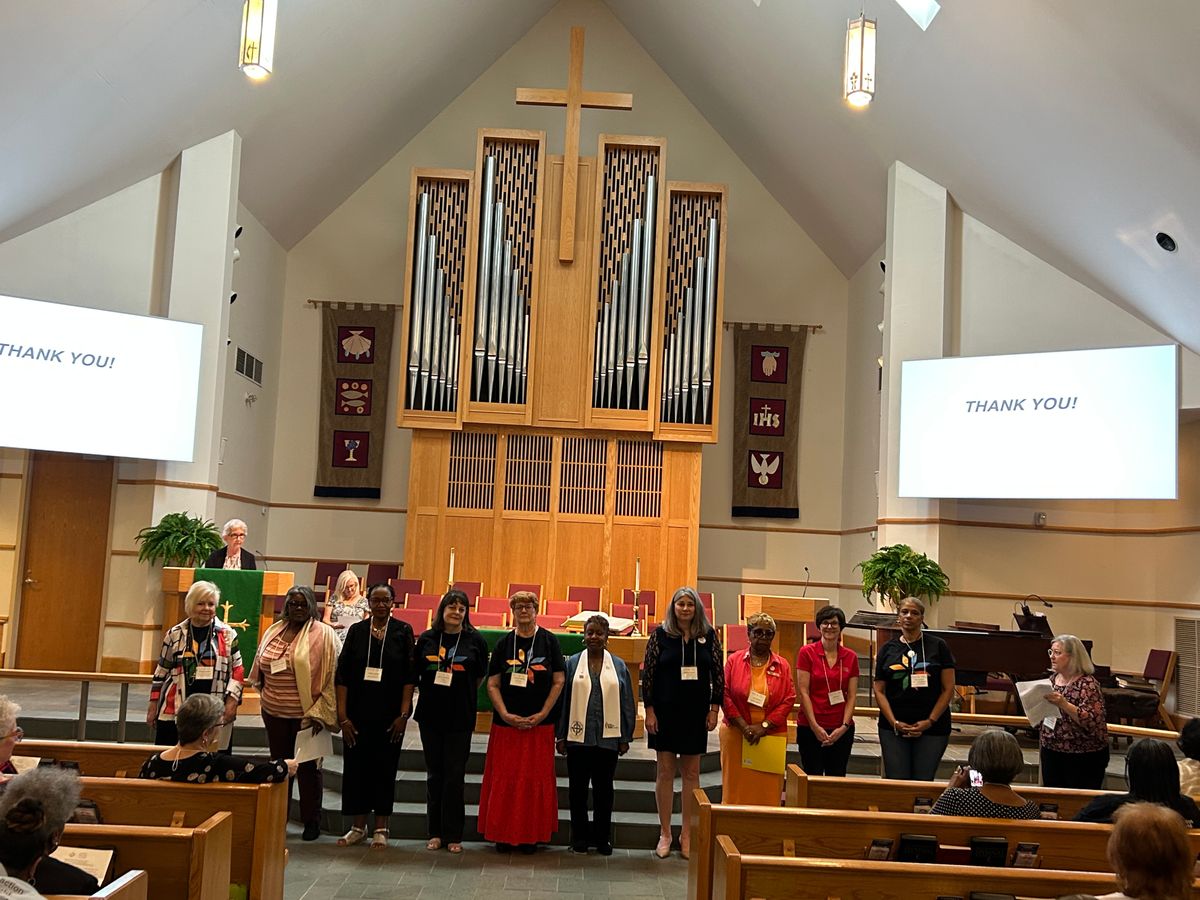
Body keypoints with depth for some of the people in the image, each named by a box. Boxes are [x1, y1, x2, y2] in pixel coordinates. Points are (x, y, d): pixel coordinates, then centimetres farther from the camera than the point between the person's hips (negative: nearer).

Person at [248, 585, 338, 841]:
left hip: (306, 714, -5)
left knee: (308, 768, 5)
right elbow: (261, 667, 19)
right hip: (274, 713, 5)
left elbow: (330, 676, -11)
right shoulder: (274, 631, 7)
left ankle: (312, 822, 18)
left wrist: (320, 713, -14)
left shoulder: (323, 634, -8)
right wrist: (266, 694, 14)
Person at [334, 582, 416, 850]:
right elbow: (342, 674, 1)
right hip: (358, 713, 2)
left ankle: (381, 828, 17)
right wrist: (342, 715, -5)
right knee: (356, 767, 6)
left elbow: (409, 676, -2)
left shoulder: (403, 631, -1)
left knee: (385, 768, 5)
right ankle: (359, 826, 20)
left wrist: (403, 714, -8)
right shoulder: (356, 631, 3)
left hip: (390, 715, -1)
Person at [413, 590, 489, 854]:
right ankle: (435, 832, 19)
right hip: (430, 715, 2)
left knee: (455, 775, 2)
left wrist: (463, 699, 6)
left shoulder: (475, 641, -2)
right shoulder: (426, 639, 3)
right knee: (434, 774, 10)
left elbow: (480, 678, 6)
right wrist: (432, 694, 6)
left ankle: (453, 835, 11)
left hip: (460, 718, -2)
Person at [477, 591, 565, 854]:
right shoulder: (503, 643, 5)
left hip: (540, 724, -1)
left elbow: (558, 682, 0)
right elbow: (492, 684, 4)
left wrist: (542, 714, -8)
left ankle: (531, 835, 12)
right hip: (506, 723, 1)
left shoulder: (549, 641, 1)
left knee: (536, 779, 2)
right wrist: (506, 714, -9)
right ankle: (502, 833, 13)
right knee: (504, 778, 2)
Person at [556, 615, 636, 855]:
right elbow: (563, 700, 5)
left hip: (608, 738, 0)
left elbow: (627, 705, 8)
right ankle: (579, 837, 16)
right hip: (578, 737, 0)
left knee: (604, 789, 7)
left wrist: (625, 738, 4)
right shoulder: (572, 663, 5)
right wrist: (561, 736, 2)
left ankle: (602, 838, 18)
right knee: (578, 788, 5)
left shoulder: (618, 666, 7)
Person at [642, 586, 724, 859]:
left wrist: (714, 708, 0)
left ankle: (687, 833, 18)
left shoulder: (709, 635, 0)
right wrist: (649, 710, -7)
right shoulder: (660, 634, -4)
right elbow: (647, 673, -3)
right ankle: (665, 834, 15)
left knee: (691, 772, 7)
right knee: (665, 771, 4)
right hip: (665, 711, -1)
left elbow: (718, 673, 4)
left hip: (696, 712, 1)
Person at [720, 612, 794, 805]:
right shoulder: (734, 660, 4)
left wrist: (763, 726, -10)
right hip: (736, 734, -1)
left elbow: (789, 700, 0)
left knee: (768, 791, 3)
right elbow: (725, 695, -2)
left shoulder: (782, 665, 7)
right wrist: (744, 726, -12)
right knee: (736, 789, 2)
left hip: (771, 736, 1)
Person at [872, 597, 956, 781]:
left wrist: (930, 721, -8)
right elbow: (879, 691, 5)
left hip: (932, 729, -1)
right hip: (894, 728, 1)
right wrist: (894, 722, -7)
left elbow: (948, 689, 0)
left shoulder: (938, 646, 3)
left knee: (923, 782, 1)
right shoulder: (888, 649, 8)